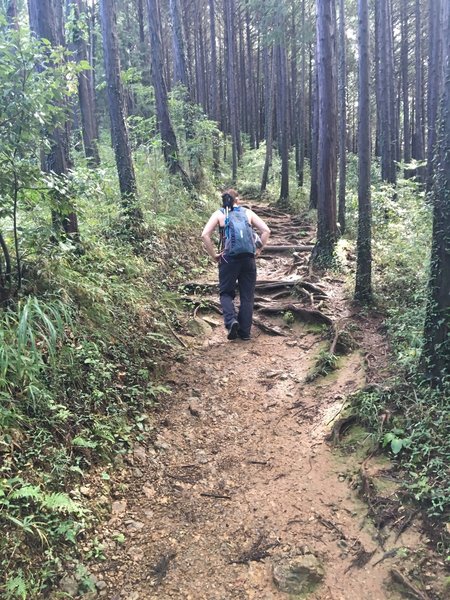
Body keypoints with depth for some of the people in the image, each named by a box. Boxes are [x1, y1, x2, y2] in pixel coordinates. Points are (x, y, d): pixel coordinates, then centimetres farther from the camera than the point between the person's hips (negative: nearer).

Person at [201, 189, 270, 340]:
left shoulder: (219, 214, 7)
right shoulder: (247, 212, 12)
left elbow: (205, 235, -6)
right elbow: (266, 230, 4)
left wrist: (214, 255, 1)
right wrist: (258, 250, 9)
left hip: (228, 259, -1)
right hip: (248, 259, 2)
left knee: (226, 293, 14)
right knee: (247, 296, 10)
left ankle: (231, 320, -10)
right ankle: (245, 331, 11)